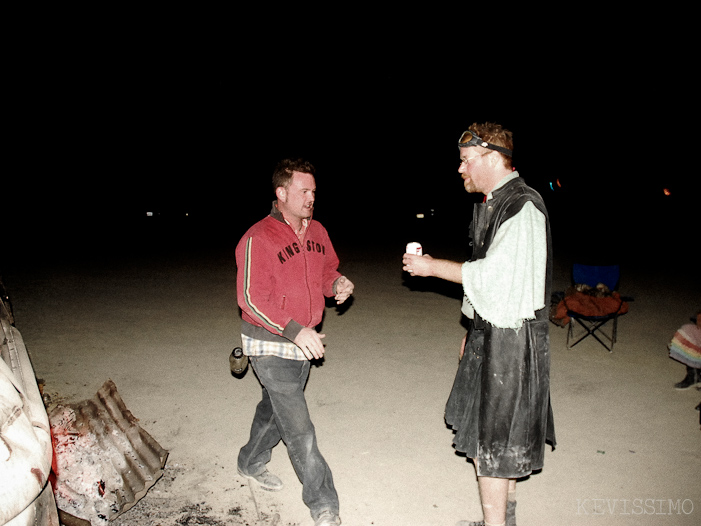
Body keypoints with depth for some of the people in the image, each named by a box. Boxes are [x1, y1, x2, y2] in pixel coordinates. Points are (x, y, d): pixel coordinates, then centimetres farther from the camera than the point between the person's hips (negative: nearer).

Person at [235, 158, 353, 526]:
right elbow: (251, 300, -21)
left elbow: (327, 271, 18)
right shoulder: (258, 239, -18)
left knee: (274, 408, 24)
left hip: (305, 340, 7)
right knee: (298, 427, -4)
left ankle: (252, 463, 47)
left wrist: (338, 284, -7)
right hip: (271, 346, -7)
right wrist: (295, 330, -28)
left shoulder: (317, 232, 5)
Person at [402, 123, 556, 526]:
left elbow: (492, 274, -23)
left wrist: (432, 267, -12)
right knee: (503, 434, 20)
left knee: (489, 438, -1)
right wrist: (474, 330, 19)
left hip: (508, 339, -9)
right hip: (490, 332, 9)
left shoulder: (523, 206, -18)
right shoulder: (492, 203, 12)